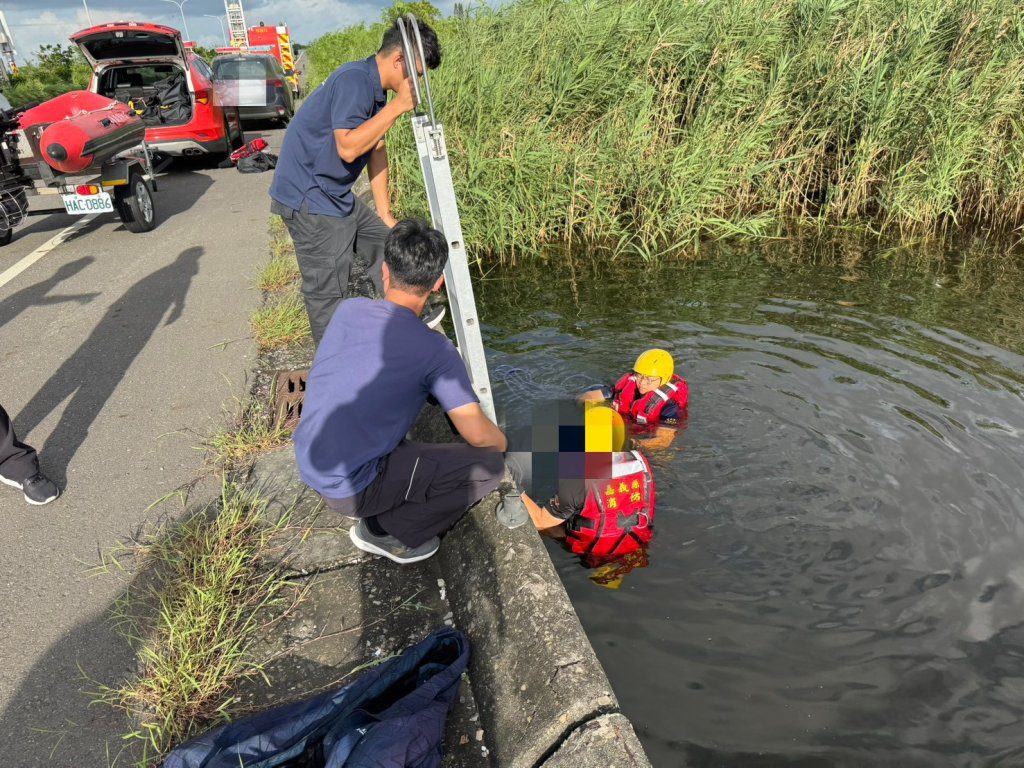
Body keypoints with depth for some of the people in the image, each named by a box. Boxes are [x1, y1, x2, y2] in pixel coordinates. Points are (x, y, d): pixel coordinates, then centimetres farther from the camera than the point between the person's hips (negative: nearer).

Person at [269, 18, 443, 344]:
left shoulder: (376, 90, 9)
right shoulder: (354, 79, -20)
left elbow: (376, 149, 14)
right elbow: (348, 147, -30)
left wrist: (385, 213, 16)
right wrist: (398, 106, -26)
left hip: (337, 196, 10)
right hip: (309, 198, -10)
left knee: (386, 241, 19)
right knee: (328, 292, -4)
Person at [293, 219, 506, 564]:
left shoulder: (347, 309, -1)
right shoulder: (433, 349, -18)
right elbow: (478, 434, -19)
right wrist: (503, 443, 5)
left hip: (308, 466, 7)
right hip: (348, 489, -7)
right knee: (489, 465, -5)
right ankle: (387, 533, 3)